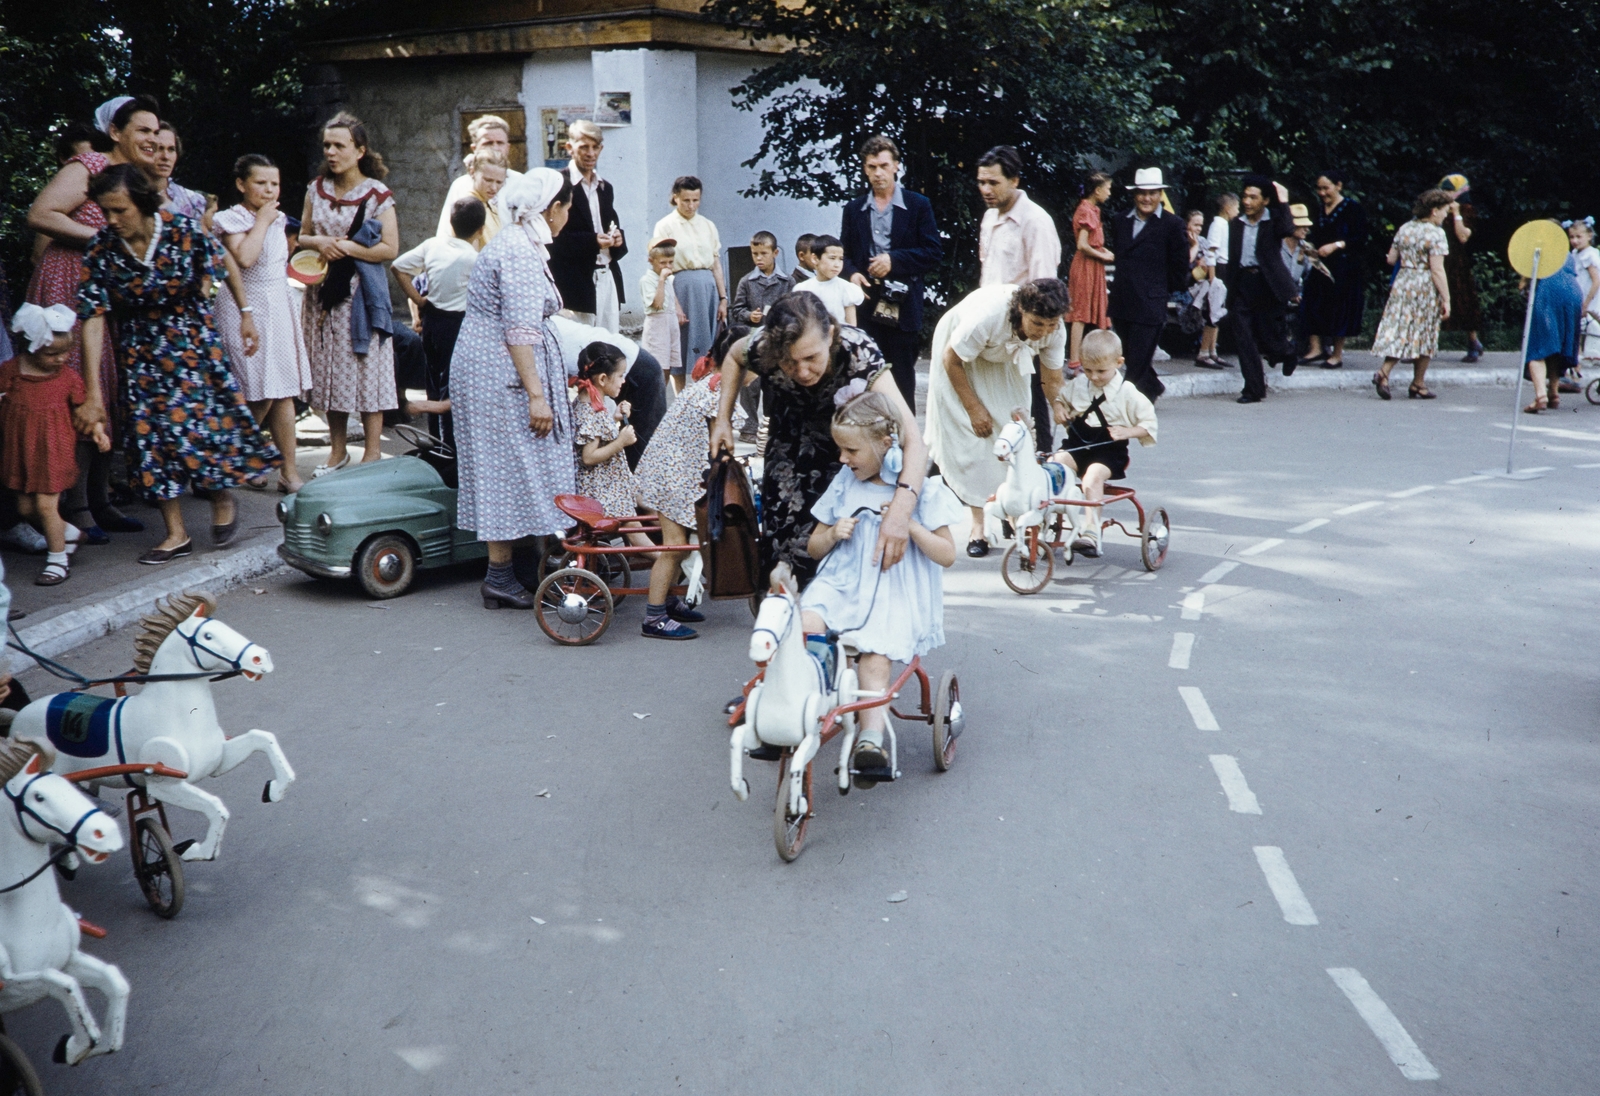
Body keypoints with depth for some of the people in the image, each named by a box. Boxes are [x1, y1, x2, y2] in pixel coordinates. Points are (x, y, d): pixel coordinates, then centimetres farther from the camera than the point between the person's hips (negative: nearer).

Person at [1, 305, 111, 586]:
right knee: (26, 506, 11)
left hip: (53, 452, -3)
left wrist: (98, 431, -10)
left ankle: (58, 559, 10)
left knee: (45, 505, -6)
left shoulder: (68, 378, -6)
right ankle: (69, 532, 36)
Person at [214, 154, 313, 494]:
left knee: (283, 393, 2)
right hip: (246, 309, -6)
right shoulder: (231, 219, -7)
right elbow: (244, 258, -24)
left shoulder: (278, 219, 14)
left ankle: (289, 472, 3)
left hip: (278, 306, 7)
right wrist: (261, 221, -14)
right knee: (259, 396, -8)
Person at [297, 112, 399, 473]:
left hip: (361, 293, -5)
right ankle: (337, 450, 19)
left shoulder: (376, 194, -6)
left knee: (366, 369, -3)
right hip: (323, 291, 5)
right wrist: (319, 242, -7)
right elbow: (302, 236, 15)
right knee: (329, 370, 9)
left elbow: (390, 248, -10)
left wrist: (346, 247, -16)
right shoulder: (317, 188, 9)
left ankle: (372, 453, 5)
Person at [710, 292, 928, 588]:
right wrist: (723, 419, -11)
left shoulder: (859, 352, -38)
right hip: (792, 438, 2)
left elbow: (912, 436, -46)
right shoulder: (763, 347, -30)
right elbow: (733, 356, -2)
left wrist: (901, 507, -61)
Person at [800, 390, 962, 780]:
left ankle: (870, 738, -26)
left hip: (895, 592, -3)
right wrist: (832, 534, -4)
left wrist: (909, 524, -16)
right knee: (807, 623, -27)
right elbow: (813, 547, 19)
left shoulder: (919, 487, 0)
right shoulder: (844, 482, 11)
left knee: (875, 655, -27)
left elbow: (946, 555, -2)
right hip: (842, 581, 3)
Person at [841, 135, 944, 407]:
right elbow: (844, 253, 16)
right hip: (866, 304, 2)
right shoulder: (854, 209, 12)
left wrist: (894, 260, -12)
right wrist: (852, 273, -6)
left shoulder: (918, 205, 3)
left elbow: (934, 251, -1)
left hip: (903, 306, -2)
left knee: (903, 379, 2)